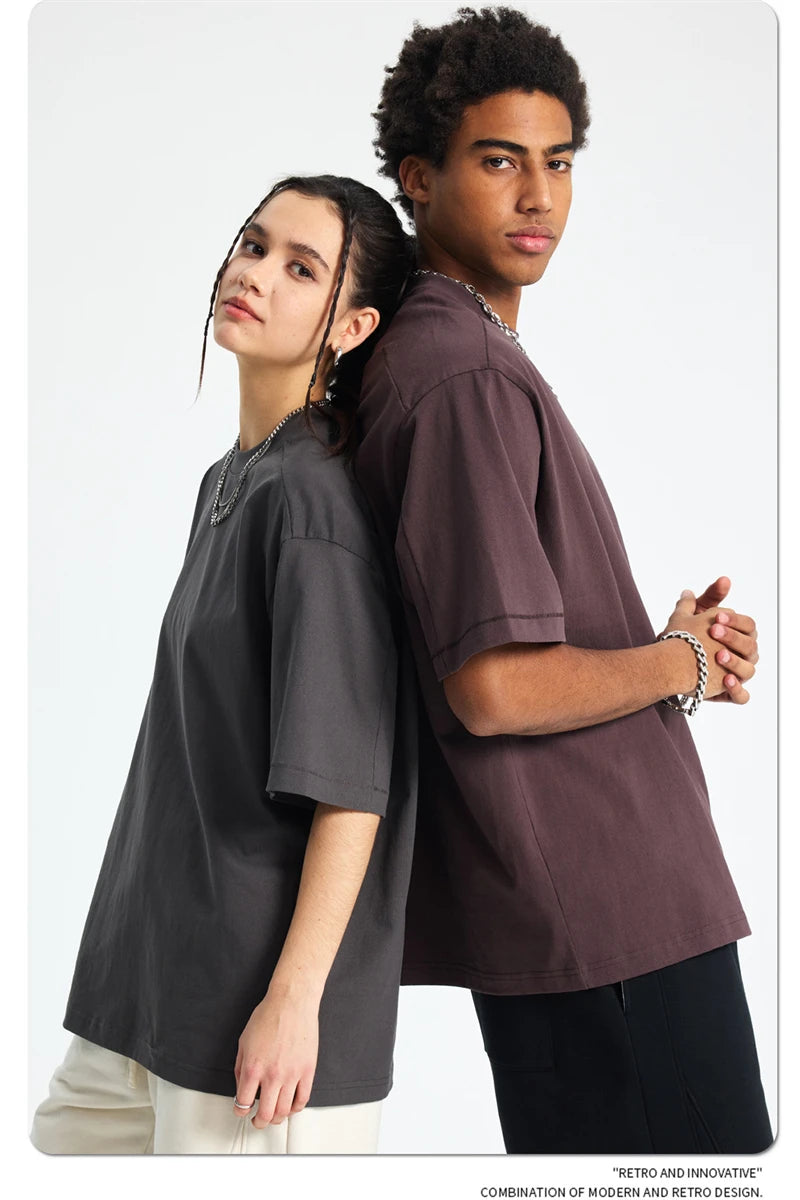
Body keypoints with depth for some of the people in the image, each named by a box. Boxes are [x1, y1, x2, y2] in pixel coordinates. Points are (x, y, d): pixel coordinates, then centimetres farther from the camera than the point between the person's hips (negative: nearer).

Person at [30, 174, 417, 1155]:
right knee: (71, 1141, 17)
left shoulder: (313, 495, -17)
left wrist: (294, 998, -20)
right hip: (163, 962, 9)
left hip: (258, 997, -9)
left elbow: (349, 784, -20)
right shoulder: (228, 482, 11)